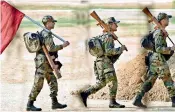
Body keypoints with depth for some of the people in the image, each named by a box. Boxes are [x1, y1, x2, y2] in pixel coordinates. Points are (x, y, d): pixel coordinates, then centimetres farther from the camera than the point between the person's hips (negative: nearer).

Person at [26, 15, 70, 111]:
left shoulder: (43, 33, 17)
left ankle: (55, 103, 13)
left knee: (53, 82, 10)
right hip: (43, 62, -11)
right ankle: (30, 105, -4)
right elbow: (50, 48, -24)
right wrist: (62, 46, -16)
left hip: (47, 63, 11)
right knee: (38, 84, -8)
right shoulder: (46, 34, -15)